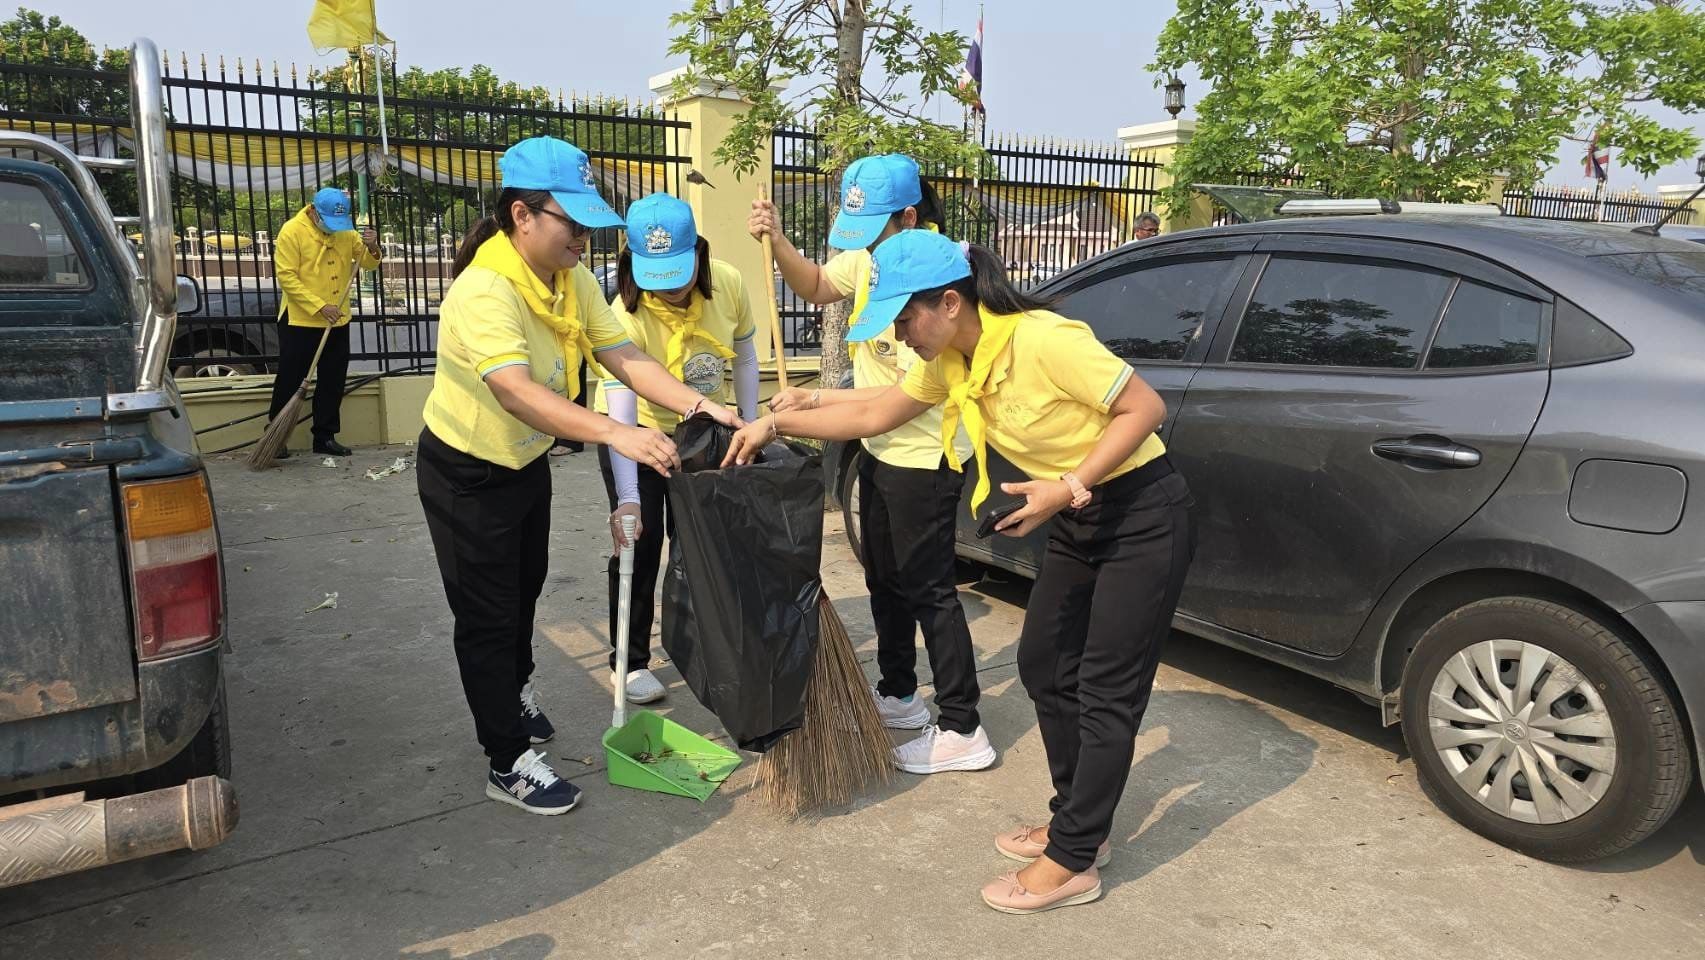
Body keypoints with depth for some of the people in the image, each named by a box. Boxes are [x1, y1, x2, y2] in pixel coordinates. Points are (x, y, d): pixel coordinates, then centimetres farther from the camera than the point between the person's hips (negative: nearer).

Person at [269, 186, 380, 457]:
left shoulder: (345, 230, 4)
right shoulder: (292, 231, -12)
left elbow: (367, 264, 5)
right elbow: (286, 277, -16)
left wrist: (372, 248, -18)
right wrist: (319, 307, -21)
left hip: (337, 322, 5)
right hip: (299, 321, -5)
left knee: (332, 382, 10)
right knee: (289, 380, 3)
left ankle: (325, 437, 20)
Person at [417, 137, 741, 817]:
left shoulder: (573, 279, -7)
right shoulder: (484, 290, -32)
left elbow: (622, 357, -13)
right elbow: (517, 391, -46)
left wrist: (698, 405, -28)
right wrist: (616, 433, -56)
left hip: (527, 462, 8)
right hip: (465, 474, -8)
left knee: (524, 591, 25)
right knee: (487, 617, 2)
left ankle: (516, 691, 50)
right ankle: (507, 763, 15)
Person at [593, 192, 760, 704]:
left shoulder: (728, 284, -20)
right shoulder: (627, 315, -33)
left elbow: (744, 356, -2)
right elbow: (619, 407, -41)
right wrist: (627, 498, -49)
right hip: (637, 432, -4)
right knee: (640, 543, -2)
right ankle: (630, 661, 13)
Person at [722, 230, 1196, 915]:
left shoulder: (1044, 341, -27)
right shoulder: (950, 363, -1)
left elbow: (1145, 407, -23)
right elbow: (874, 415, 9)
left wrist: (1068, 487, -27)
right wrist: (776, 423, 6)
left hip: (1144, 516, -9)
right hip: (1077, 522, 9)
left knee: (1105, 693, -3)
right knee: (1043, 665, 13)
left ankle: (1073, 861, 9)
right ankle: (1076, 822, 29)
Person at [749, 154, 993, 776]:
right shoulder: (871, 255, 0)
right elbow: (816, 287, 20)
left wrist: (814, 401, -27)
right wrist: (777, 244, 2)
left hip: (922, 457, -9)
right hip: (880, 450, 9)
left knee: (927, 588, -4)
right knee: (885, 580, 20)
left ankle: (961, 729, 7)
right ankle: (898, 695, 37)